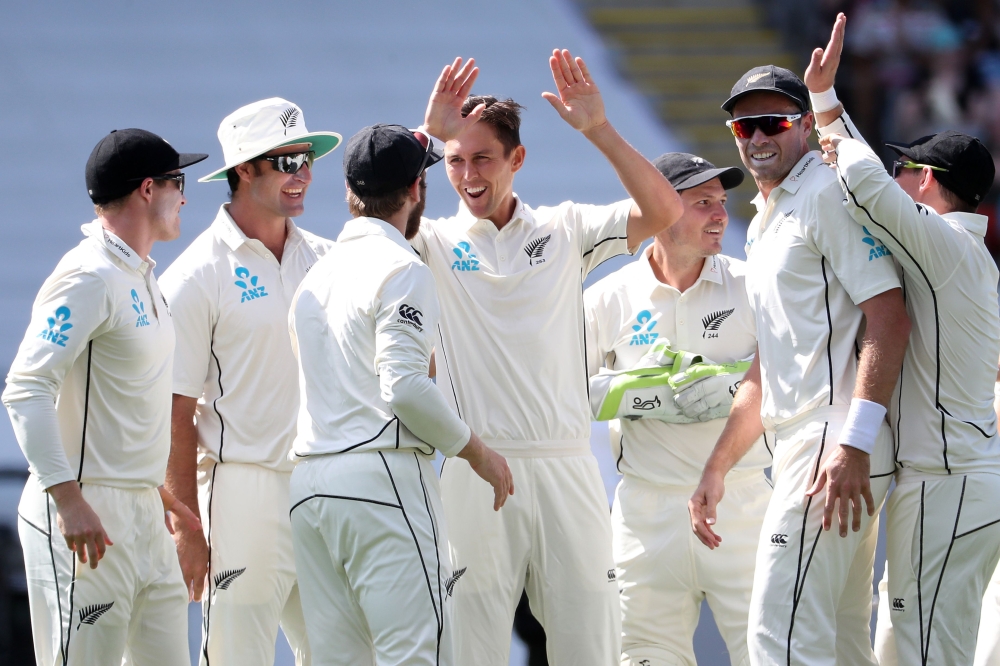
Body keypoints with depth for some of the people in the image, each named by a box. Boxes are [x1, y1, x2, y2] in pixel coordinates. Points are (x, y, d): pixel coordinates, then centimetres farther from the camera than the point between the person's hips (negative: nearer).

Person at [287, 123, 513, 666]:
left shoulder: (315, 275, 19)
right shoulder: (401, 269, -6)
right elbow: (403, 386, -16)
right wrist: (474, 450, -4)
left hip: (307, 482, 8)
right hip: (382, 478, -8)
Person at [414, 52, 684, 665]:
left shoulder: (564, 230, 10)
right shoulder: (436, 243, 7)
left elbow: (663, 212, -1)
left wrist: (599, 131, -10)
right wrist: (426, 134, -17)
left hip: (568, 469, 1)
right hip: (478, 471, -1)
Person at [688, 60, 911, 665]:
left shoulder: (826, 193, -7)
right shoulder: (764, 223, 24)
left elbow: (889, 319, -17)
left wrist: (853, 443, -25)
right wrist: (716, 470, 25)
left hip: (836, 453, -10)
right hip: (801, 451, 10)